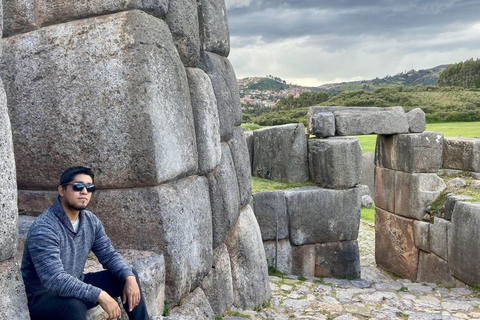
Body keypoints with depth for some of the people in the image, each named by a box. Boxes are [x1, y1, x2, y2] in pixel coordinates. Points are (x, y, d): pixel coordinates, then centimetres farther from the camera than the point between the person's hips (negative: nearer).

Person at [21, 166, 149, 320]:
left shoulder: (90, 221, -3)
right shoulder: (44, 228, -26)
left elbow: (109, 255, 2)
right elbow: (54, 280, -34)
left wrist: (129, 277, -17)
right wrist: (99, 295, -37)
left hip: (77, 287, 7)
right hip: (44, 297, -7)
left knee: (129, 277, -2)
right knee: (74, 306, -38)